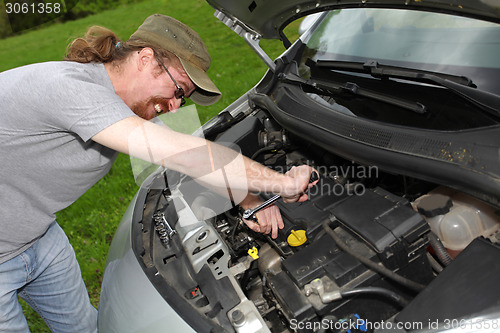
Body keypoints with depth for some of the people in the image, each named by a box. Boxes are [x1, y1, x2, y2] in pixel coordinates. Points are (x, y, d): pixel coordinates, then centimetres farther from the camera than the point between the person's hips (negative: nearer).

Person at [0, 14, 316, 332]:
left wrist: (246, 199, -13)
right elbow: (181, 154, -43)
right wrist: (282, 183, -35)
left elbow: (183, 156, -2)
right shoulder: (69, 88, -36)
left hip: (39, 235, 7)